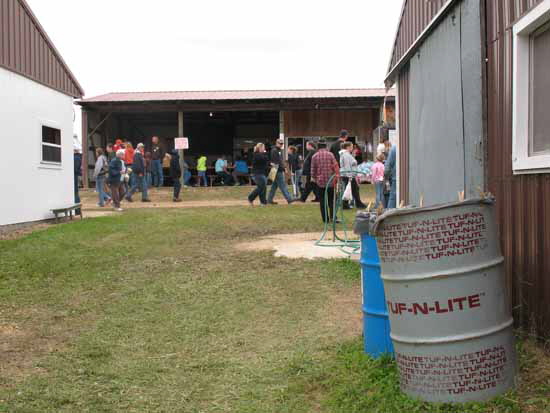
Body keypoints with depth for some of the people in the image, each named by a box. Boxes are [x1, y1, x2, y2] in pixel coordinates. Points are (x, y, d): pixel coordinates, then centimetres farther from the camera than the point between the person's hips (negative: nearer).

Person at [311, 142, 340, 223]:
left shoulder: (314, 156, -1)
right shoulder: (330, 154, -2)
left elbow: (313, 169, 3)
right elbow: (336, 166, -5)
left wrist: (313, 178, 17)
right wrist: (337, 177, 0)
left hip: (320, 181, 0)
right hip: (330, 181, 0)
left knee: (322, 201, 7)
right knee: (331, 200, 10)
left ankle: (325, 218, 6)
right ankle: (332, 216, -1)